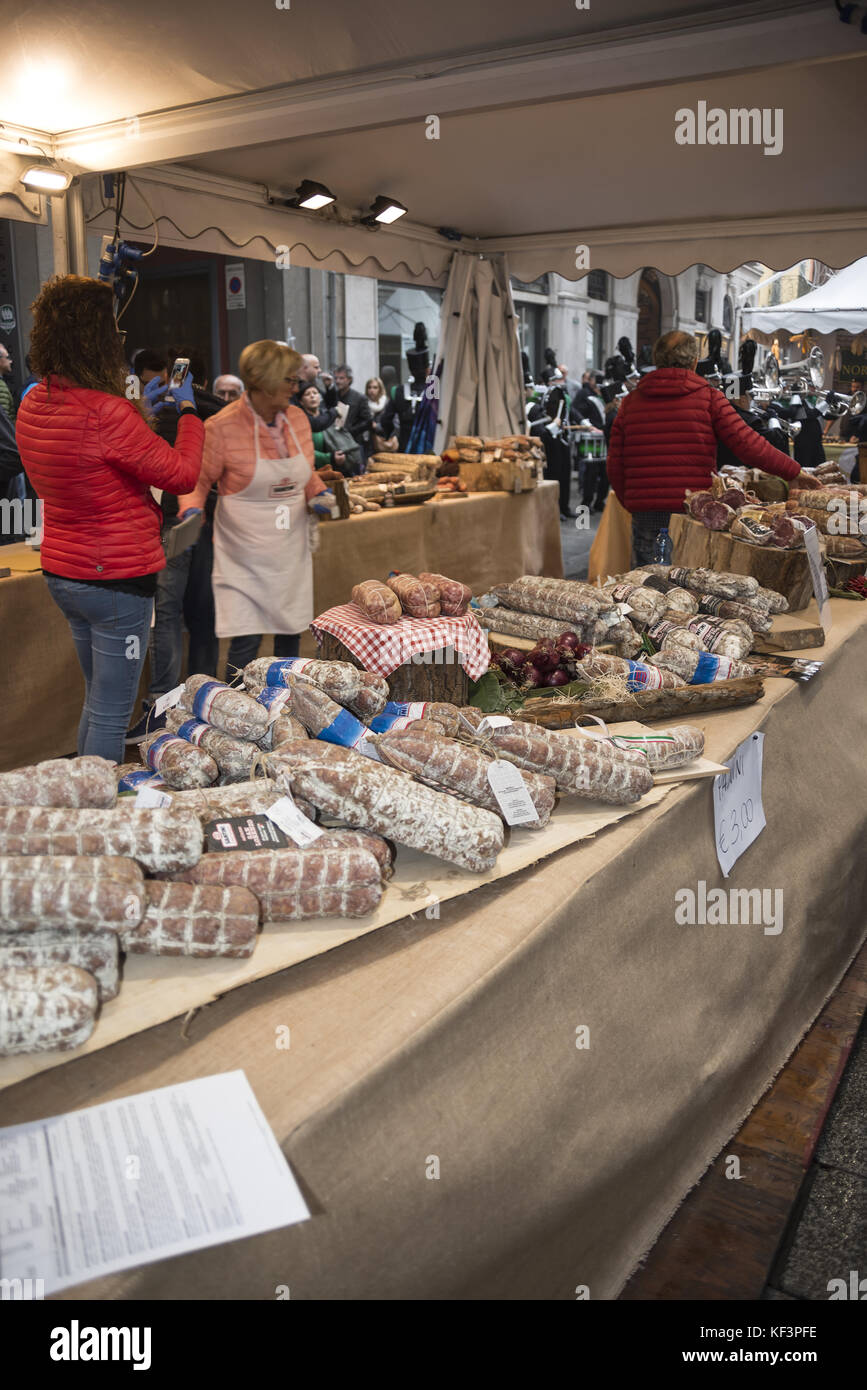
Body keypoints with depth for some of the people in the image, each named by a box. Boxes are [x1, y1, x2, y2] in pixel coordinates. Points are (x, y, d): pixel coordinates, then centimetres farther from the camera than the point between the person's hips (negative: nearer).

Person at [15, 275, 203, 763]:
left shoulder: (34, 405, 2)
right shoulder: (106, 415, -24)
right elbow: (183, 473, -14)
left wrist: (137, 405, 21)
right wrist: (188, 411, 1)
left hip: (62, 575, 9)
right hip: (117, 580, -9)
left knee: (97, 700, 23)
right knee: (112, 715, 2)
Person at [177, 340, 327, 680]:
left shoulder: (297, 418, 3)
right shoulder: (222, 427, -15)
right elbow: (198, 480, -5)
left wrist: (319, 494, -3)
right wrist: (192, 511, -24)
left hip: (290, 549, 6)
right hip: (245, 552, -5)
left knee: (290, 633, 13)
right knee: (246, 639, -8)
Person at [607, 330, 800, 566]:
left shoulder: (630, 401, 10)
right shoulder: (708, 397, 1)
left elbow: (615, 465, 7)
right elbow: (747, 444, -4)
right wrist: (794, 472, 6)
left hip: (646, 517, 3)